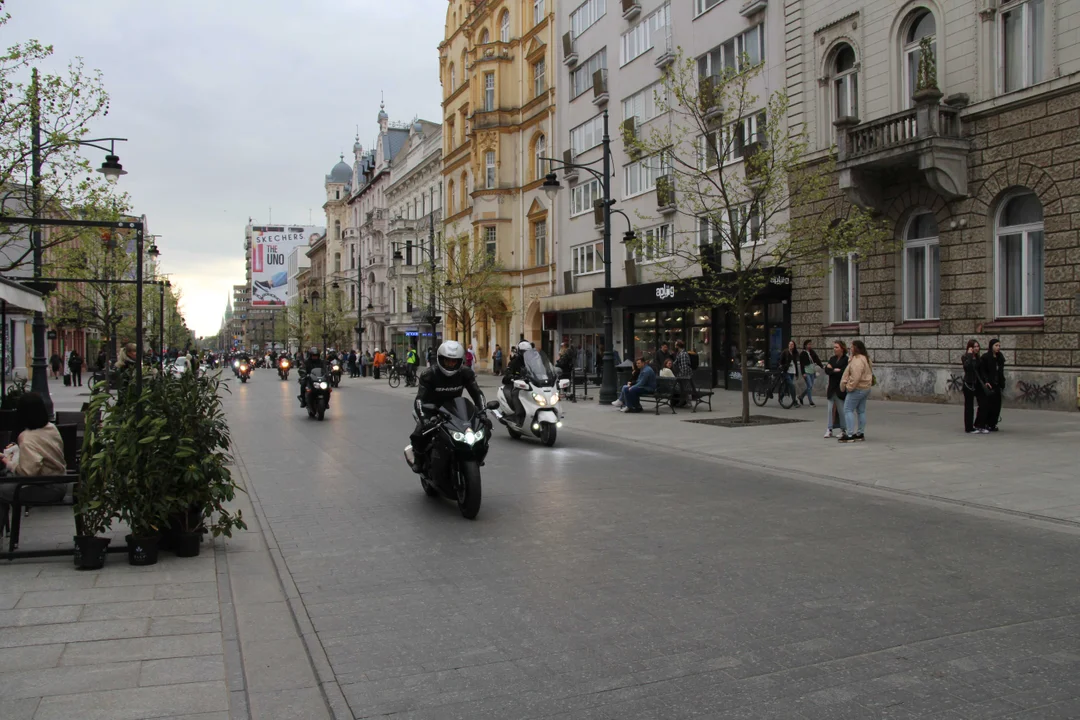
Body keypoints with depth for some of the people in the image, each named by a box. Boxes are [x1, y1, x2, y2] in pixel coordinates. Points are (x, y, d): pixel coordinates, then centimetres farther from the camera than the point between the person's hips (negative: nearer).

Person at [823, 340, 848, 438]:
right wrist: (836, 370, -14)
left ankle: (843, 429, 13)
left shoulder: (846, 360, -7)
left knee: (841, 410, 2)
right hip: (832, 389, 5)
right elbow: (826, 370, 2)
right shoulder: (832, 359, 13)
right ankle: (829, 429, 7)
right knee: (830, 409, 4)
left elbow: (843, 373, -17)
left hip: (840, 389, -5)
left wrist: (832, 370, -8)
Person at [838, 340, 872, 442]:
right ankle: (860, 434, 18)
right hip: (865, 388, 10)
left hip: (857, 389, -10)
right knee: (861, 411, 13)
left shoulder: (857, 360, -20)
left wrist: (849, 387, -16)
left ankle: (849, 435, -11)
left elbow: (855, 377, -27)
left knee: (848, 410, -7)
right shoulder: (866, 359, 15)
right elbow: (870, 373, 22)